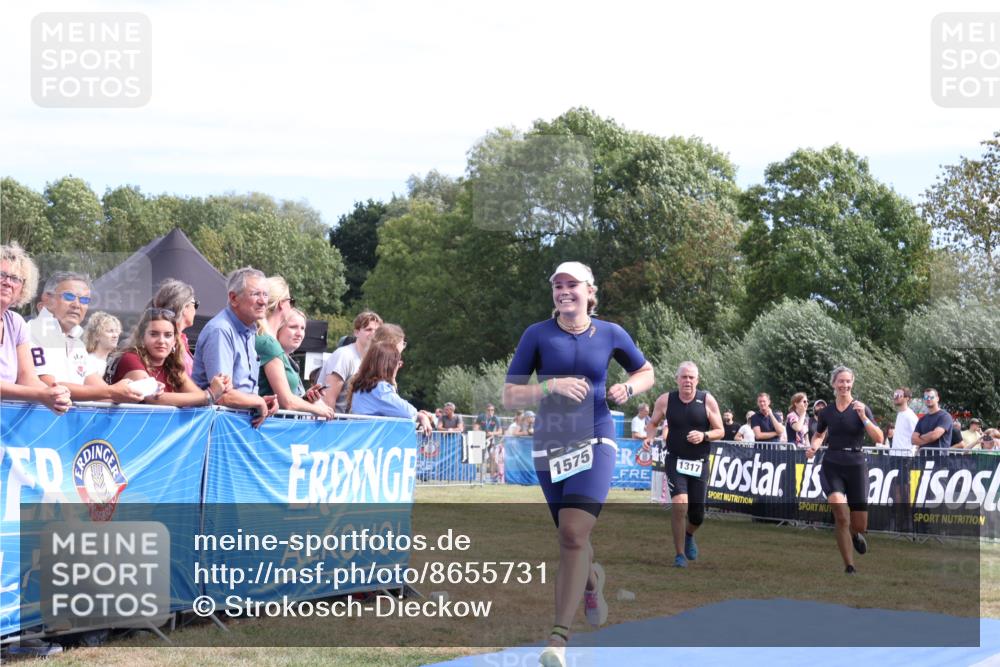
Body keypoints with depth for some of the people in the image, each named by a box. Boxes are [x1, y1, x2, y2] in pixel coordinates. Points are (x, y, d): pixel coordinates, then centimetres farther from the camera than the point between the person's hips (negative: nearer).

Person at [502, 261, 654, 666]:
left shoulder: (610, 334, 3)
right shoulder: (537, 335, 0)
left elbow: (646, 372, 19)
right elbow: (509, 397, -3)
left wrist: (627, 388, -3)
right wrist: (551, 387, -19)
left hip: (594, 442, -2)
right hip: (550, 445, 2)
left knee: (573, 533, -19)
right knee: (571, 537, 13)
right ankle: (593, 579, 49)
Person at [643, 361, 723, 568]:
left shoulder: (708, 400, -5)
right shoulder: (665, 400, -4)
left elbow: (720, 431, 0)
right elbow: (653, 423, 11)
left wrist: (704, 436, -19)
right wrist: (650, 436, -10)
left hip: (699, 463, 1)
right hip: (675, 460, -1)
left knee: (697, 514, 6)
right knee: (679, 503, -20)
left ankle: (689, 536, 44)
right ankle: (680, 555, -6)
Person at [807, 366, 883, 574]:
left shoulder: (861, 408, -2)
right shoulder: (827, 412, 5)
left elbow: (879, 438, -10)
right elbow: (819, 434, 24)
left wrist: (863, 417, -21)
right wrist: (814, 447, 3)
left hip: (856, 465, 0)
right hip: (832, 465, 0)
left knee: (859, 526, 4)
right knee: (841, 516, -21)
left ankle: (855, 534, 43)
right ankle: (849, 566, -11)